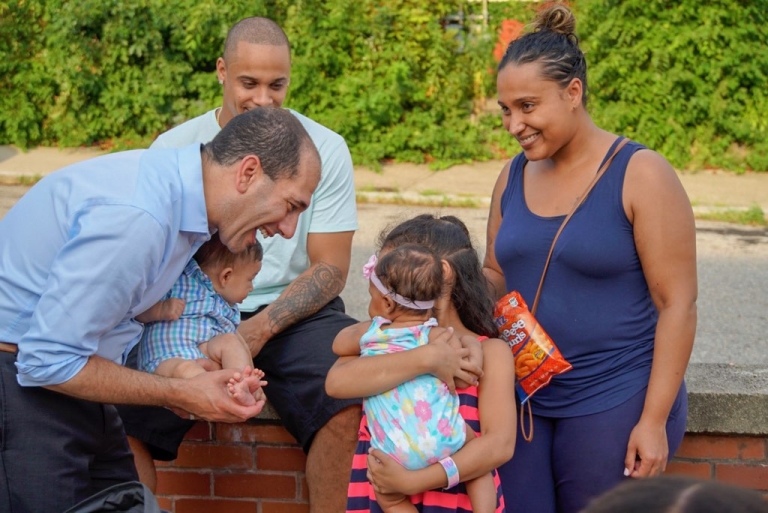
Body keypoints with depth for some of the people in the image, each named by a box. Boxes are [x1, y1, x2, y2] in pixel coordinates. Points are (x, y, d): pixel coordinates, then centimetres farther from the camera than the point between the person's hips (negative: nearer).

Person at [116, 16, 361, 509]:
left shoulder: (324, 148, -1)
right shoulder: (173, 148, 1)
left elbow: (330, 269, -1)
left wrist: (261, 327, -17)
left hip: (294, 312, 0)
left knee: (347, 399, -30)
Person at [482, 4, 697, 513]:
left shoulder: (640, 175, -10)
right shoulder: (513, 177, 7)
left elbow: (677, 305, -11)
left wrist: (654, 421, -14)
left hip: (613, 406, -5)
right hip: (522, 398, 5)